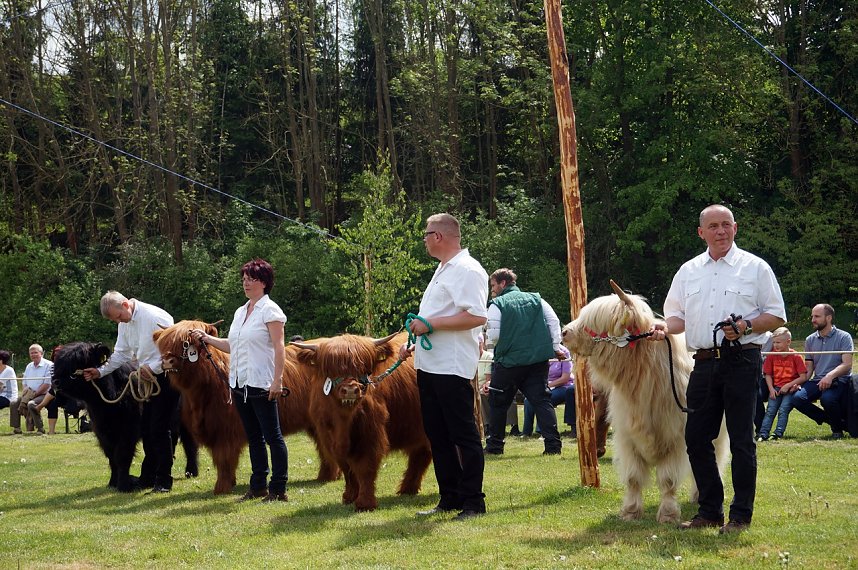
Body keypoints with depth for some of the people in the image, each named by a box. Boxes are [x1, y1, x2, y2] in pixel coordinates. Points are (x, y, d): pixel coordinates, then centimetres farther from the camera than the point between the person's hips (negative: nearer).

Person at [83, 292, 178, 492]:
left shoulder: (156, 317, -20)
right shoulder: (124, 324, 7)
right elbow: (121, 354, 14)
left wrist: (152, 367, -22)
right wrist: (100, 371, 2)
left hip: (166, 376, -8)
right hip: (148, 378, 8)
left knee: (160, 429, -8)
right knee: (147, 428, 11)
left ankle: (164, 481, -1)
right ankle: (148, 477, 21)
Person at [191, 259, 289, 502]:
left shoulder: (270, 310, -6)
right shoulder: (240, 312, 17)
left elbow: (279, 347, -13)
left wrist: (277, 380, -20)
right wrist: (206, 338, 14)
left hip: (261, 385, -8)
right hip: (240, 383, 8)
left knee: (272, 436, -4)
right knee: (254, 437, 13)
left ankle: (278, 489, -1)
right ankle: (258, 486, 19)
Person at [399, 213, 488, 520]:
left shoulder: (467, 270, -13)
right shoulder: (443, 270, 20)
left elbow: (476, 316, -25)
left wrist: (430, 324, -21)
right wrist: (413, 344, 21)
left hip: (452, 368, -10)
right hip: (430, 365, 10)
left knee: (464, 436, -5)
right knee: (438, 437, 12)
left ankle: (473, 502, 0)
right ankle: (450, 498, 19)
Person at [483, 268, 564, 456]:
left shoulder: (497, 305, -3)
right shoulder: (535, 299, 10)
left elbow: (493, 335, -9)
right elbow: (554, 322, 5)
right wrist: (556, 348, 9)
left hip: (508, 361, -3)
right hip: (538, 360, 3)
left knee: (498, 403, 11)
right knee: (542, 400, 1)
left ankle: (494, 445, 16)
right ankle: (553, 444, -10)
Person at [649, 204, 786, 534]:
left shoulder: (755, 268, 3)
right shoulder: (688, 271, 16)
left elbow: (776, 317, 2)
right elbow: (679, 316, 19)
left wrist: (745, 327, -14)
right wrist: (665, 328, -3)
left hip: (741, 361, -5)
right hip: (704, 363, 5)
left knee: (741, 440, -3)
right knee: (696, 438, 4)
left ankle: (741, 515, 4)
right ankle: (710, 511, 15)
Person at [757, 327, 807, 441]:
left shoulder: (796, 356, -6)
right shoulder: (772, 356, 4)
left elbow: (803, 377, -9)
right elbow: (768, 374, 9)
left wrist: (788, 385, -15)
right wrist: (771, 389, -6)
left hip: (790, 389, -3)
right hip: (776, 388, 3)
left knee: (783, 409, -19)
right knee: (770, 410, -11)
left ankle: (778, 433, -20)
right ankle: (763, 434, -18)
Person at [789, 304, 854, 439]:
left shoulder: (844, 337, -1)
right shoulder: (810, 340, 15)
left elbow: (847, 364, -11)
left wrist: (830, 375, -28)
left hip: (839, 381, -5)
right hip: (817, 382, 5)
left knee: (827, 398, -37)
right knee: (797, 398, -24)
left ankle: (837, 428, -6)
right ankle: (830, 420, -2)